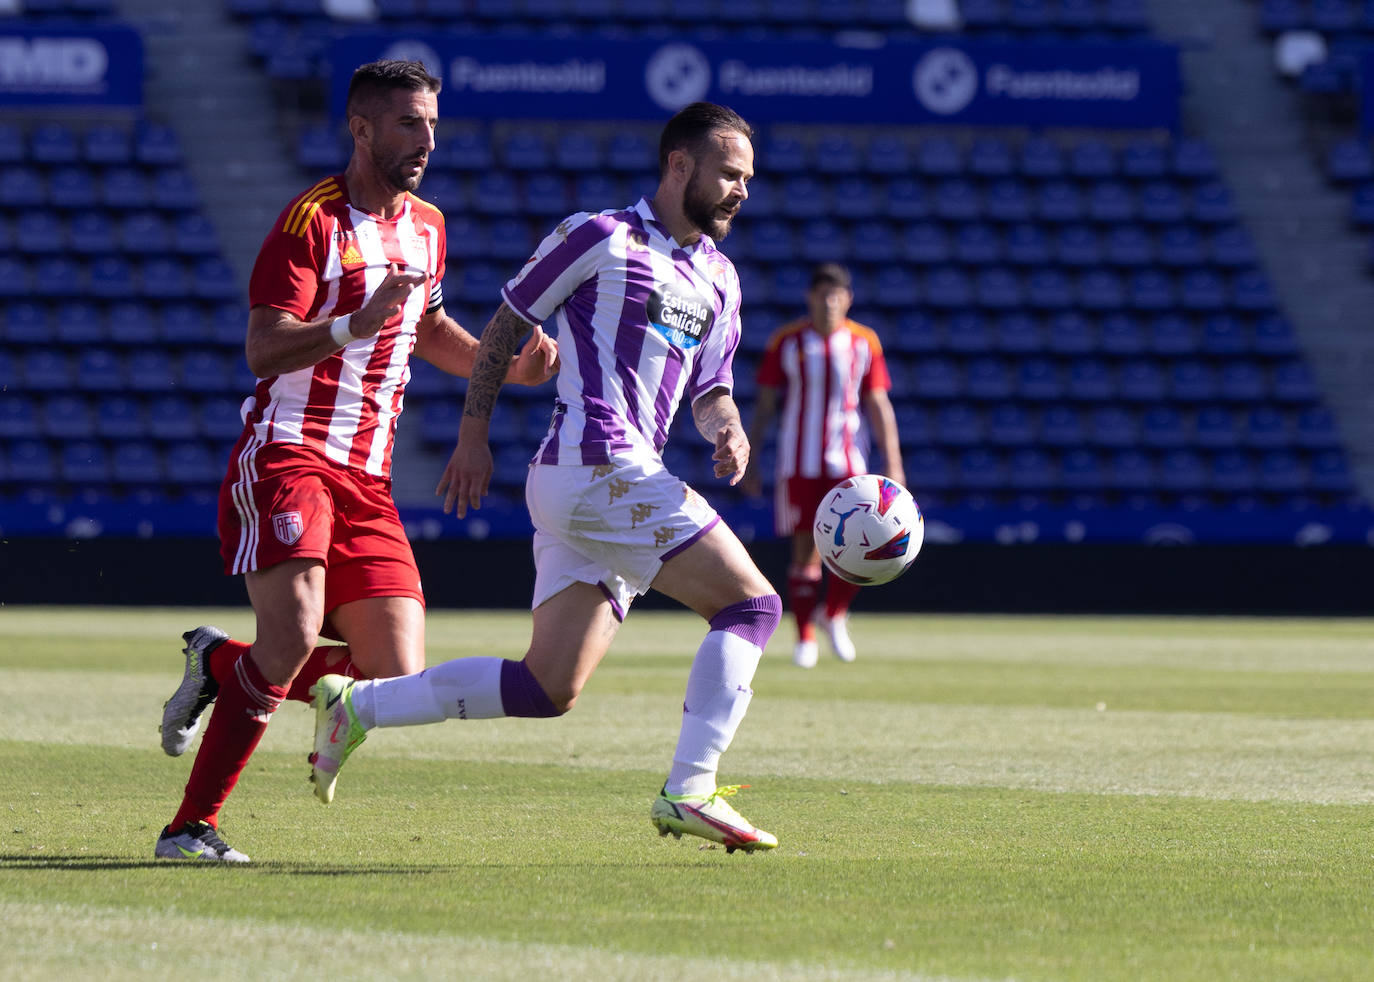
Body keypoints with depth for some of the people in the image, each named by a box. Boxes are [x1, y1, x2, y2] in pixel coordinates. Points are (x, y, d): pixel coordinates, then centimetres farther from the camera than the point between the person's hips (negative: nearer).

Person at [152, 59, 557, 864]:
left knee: (397, 677, -5)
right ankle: (191, 827, -14)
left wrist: (508, 367, 17)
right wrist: (357, 324, -34)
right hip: (286, 457, -7)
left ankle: (220, 664, 18)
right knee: (293, 639, -25)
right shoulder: (313, 220, -8)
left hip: (367, 479, 7)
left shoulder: (427, 225, 15)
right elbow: (264, 350, -18)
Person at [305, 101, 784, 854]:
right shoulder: (599, 237, -1)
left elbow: (709, 389, 24)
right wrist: (473, 437, 2)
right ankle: (689, 792, -16)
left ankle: (355, 705, 11)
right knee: (751, 605, -13)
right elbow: (506, 325, 4)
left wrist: (726, 428, 1)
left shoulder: (718, 279, 22)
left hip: (621, 482, 8)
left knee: (547, 691, 4)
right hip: (599, 468, -8)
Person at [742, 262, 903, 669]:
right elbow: (765, 403, 5)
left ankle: (835, 615, 13)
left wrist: (893, 463, 0)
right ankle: (805, 637, 10)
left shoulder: (864, 342, 4)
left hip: (846, 460, 0)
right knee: (804, 550, -1)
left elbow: (878, 404, 6)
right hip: (798, 462, 0)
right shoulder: (786, 342, 1)